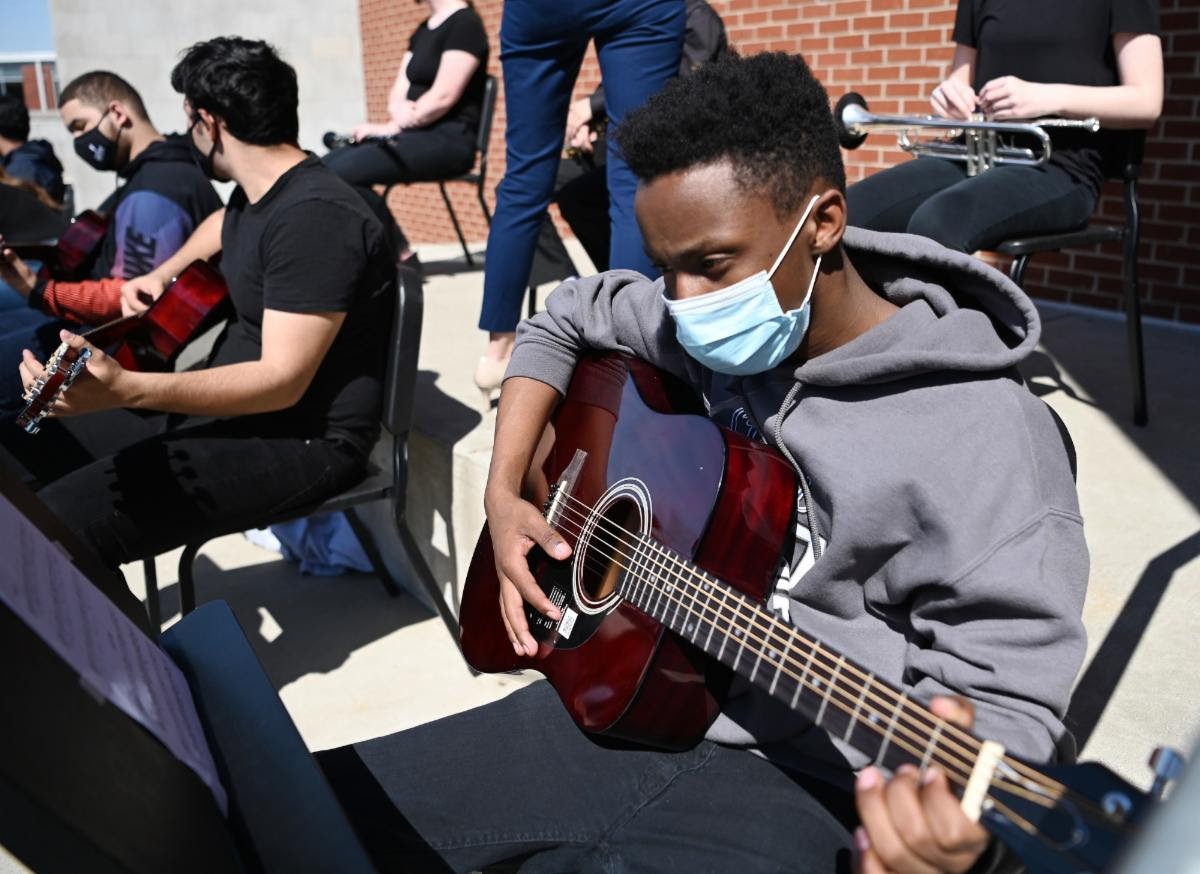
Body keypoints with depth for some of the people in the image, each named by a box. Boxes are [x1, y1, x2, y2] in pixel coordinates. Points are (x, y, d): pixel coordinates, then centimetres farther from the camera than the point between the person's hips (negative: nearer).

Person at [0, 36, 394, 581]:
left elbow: (283, 381, -29)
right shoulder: (255, 193, 10)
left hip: (303, 438, -10)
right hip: (228, 406, 10)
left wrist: (125, 390, -37)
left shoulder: (316, 217, -23)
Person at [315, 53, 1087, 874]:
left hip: (790, 775, -5)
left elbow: (1007, 692, -18)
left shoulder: (979, 438, -18)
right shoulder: (693, 327, 1)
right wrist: (505, 491, 5)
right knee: (320, 803, 2)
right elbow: (564, 319, 17)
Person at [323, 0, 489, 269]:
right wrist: (398, 110, -7)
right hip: (419, 135, 9)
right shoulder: (422, 30, 20)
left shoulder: (464, 22, -7)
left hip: (449, 139, -9)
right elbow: (399, 90, 17)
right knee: (326, 167, -8)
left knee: (344, 172, -25)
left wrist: (391, 127, -15)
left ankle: (400, 256, -12)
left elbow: (444, 96, -17)